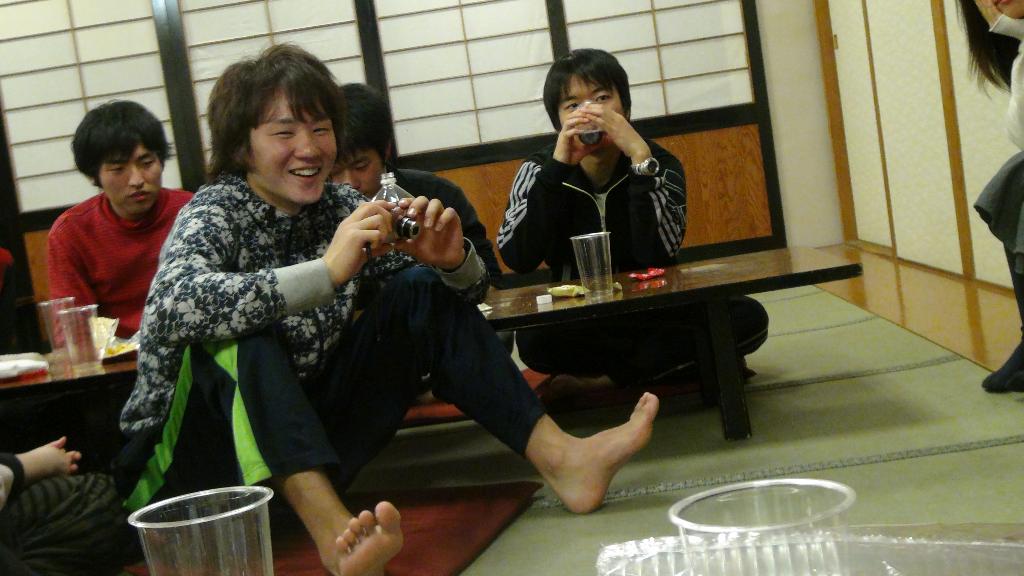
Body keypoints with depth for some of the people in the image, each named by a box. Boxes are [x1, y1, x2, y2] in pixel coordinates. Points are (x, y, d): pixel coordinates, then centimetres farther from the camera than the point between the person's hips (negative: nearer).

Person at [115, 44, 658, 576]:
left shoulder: (340, 206, 2)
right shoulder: (216, 211, -11)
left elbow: (463, 291, 6)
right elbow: (174, 303, -35)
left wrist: (454, 262, -19)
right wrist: (328, 270, -42)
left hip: (310, 437, 5)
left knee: (423, 291, -4)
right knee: (240, 339, -34)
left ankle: (562, 459, -17)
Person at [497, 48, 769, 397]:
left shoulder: (659, 164, -5)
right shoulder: (540, 171, -2)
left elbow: (658, 255, -22)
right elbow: (517, 259, -19)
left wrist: (640, 157, -27)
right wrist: (558, 165, -22)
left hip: (655, 313, 1)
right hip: (579, 323, -1)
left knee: (748, 318, -24)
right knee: (533, 340, -33)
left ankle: (599, 379, -16)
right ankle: (682, 359, -13)